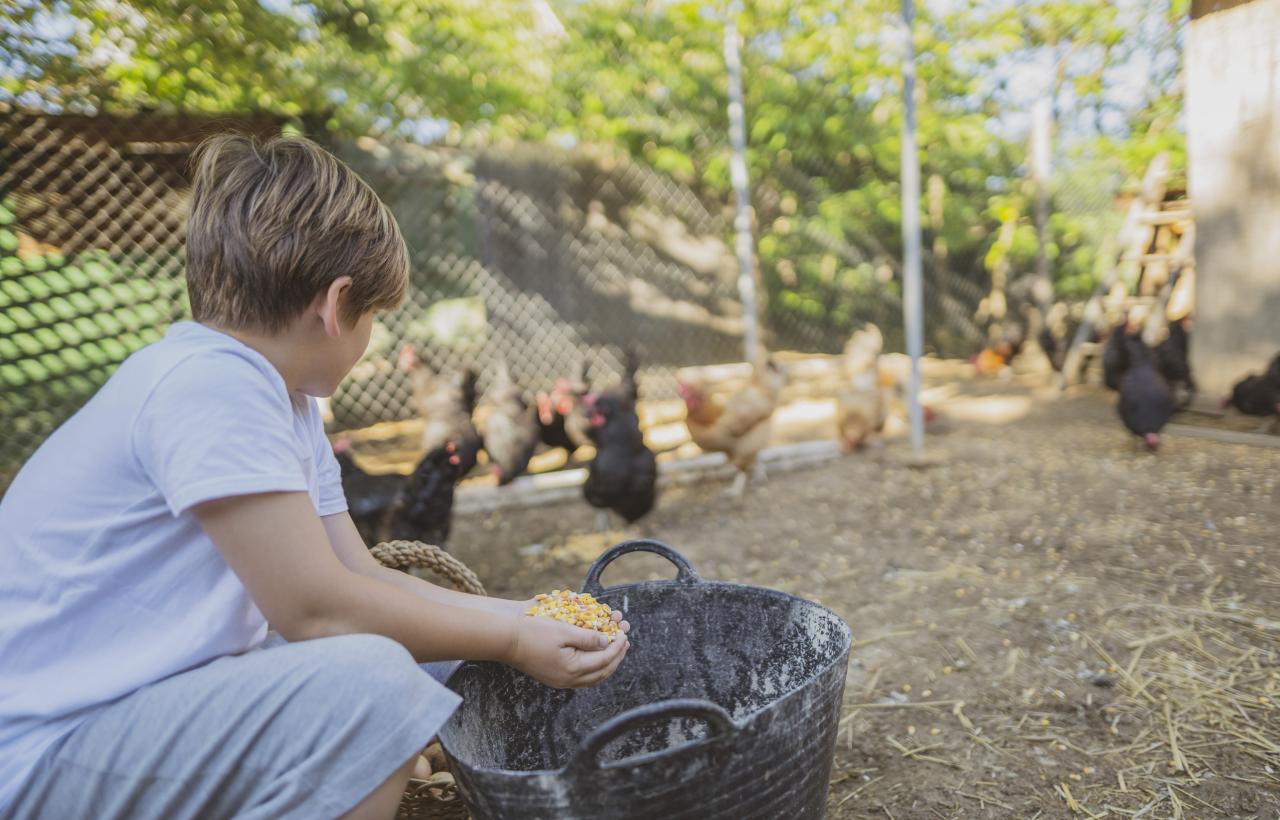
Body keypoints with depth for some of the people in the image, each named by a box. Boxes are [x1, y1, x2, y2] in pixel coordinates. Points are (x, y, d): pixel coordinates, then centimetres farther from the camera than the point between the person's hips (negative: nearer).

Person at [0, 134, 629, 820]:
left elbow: (360, 575, 5)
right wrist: (512, 641, -13)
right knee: (369, 680, -28)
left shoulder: (285, 400, 7)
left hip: (161, 701, 9)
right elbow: (316, 608, -24)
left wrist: (525, 615, 1)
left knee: (421, 672, 5)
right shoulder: (209, 382, -23)